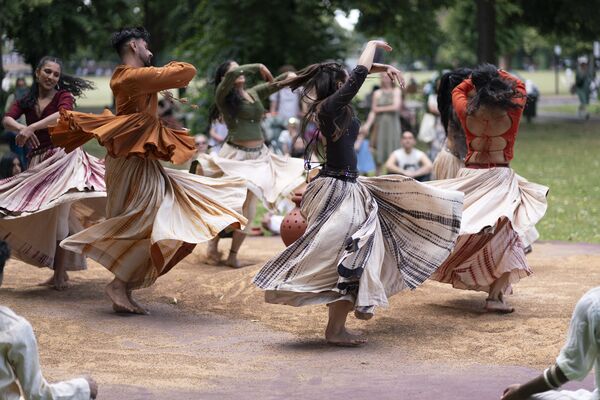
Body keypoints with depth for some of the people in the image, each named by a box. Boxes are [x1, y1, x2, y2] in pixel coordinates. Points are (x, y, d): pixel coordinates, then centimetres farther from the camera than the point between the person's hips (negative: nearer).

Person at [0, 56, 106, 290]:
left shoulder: (63, 96, 0)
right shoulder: (26, 101, 12)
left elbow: (63, 114, -23)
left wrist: (32, 127, -32)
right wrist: (21, 128, -28)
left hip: (62, 156, -5)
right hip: (37, 161, 6)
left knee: (58, 214, -10)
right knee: (41, 216, 9)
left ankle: (60, 274, -4)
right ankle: (59, 271, 21)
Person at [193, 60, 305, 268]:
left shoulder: (254, 93, 12)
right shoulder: (223, 95, -4)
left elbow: (276, 83, 14)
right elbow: (231, 75, -23)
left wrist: (291, 76, -7)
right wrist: (258, 68, -16)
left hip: (258, 156, 6)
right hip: (235, 156, -6)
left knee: (249, 208, 4)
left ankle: (233, 254, 11)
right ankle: (213, 245, 16)